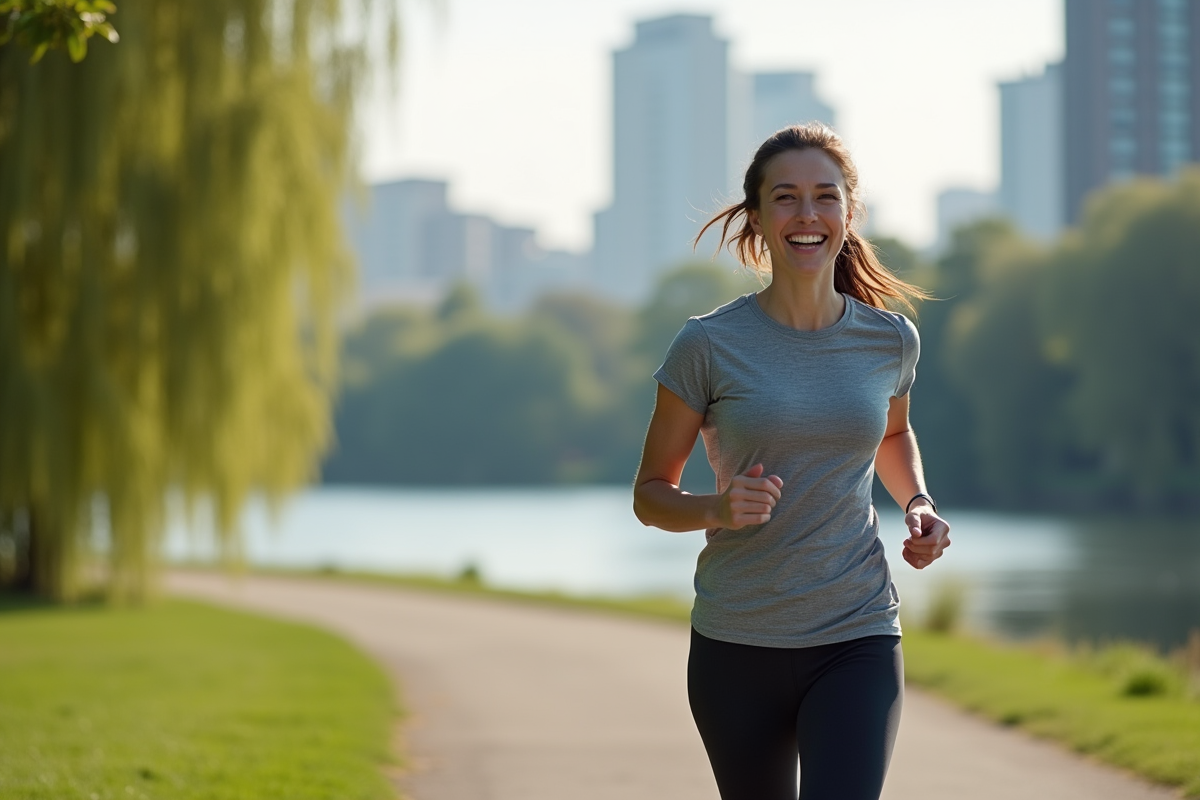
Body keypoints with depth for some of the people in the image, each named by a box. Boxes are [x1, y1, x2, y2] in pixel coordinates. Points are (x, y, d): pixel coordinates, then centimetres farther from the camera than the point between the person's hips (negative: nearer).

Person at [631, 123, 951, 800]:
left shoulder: (891, 340, 2)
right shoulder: (709, 346, -6)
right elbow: (651, 493, 1)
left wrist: (918, 504, 5)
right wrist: (716, 509, -20)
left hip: (858, 641, 1)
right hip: (736, 647, 0)